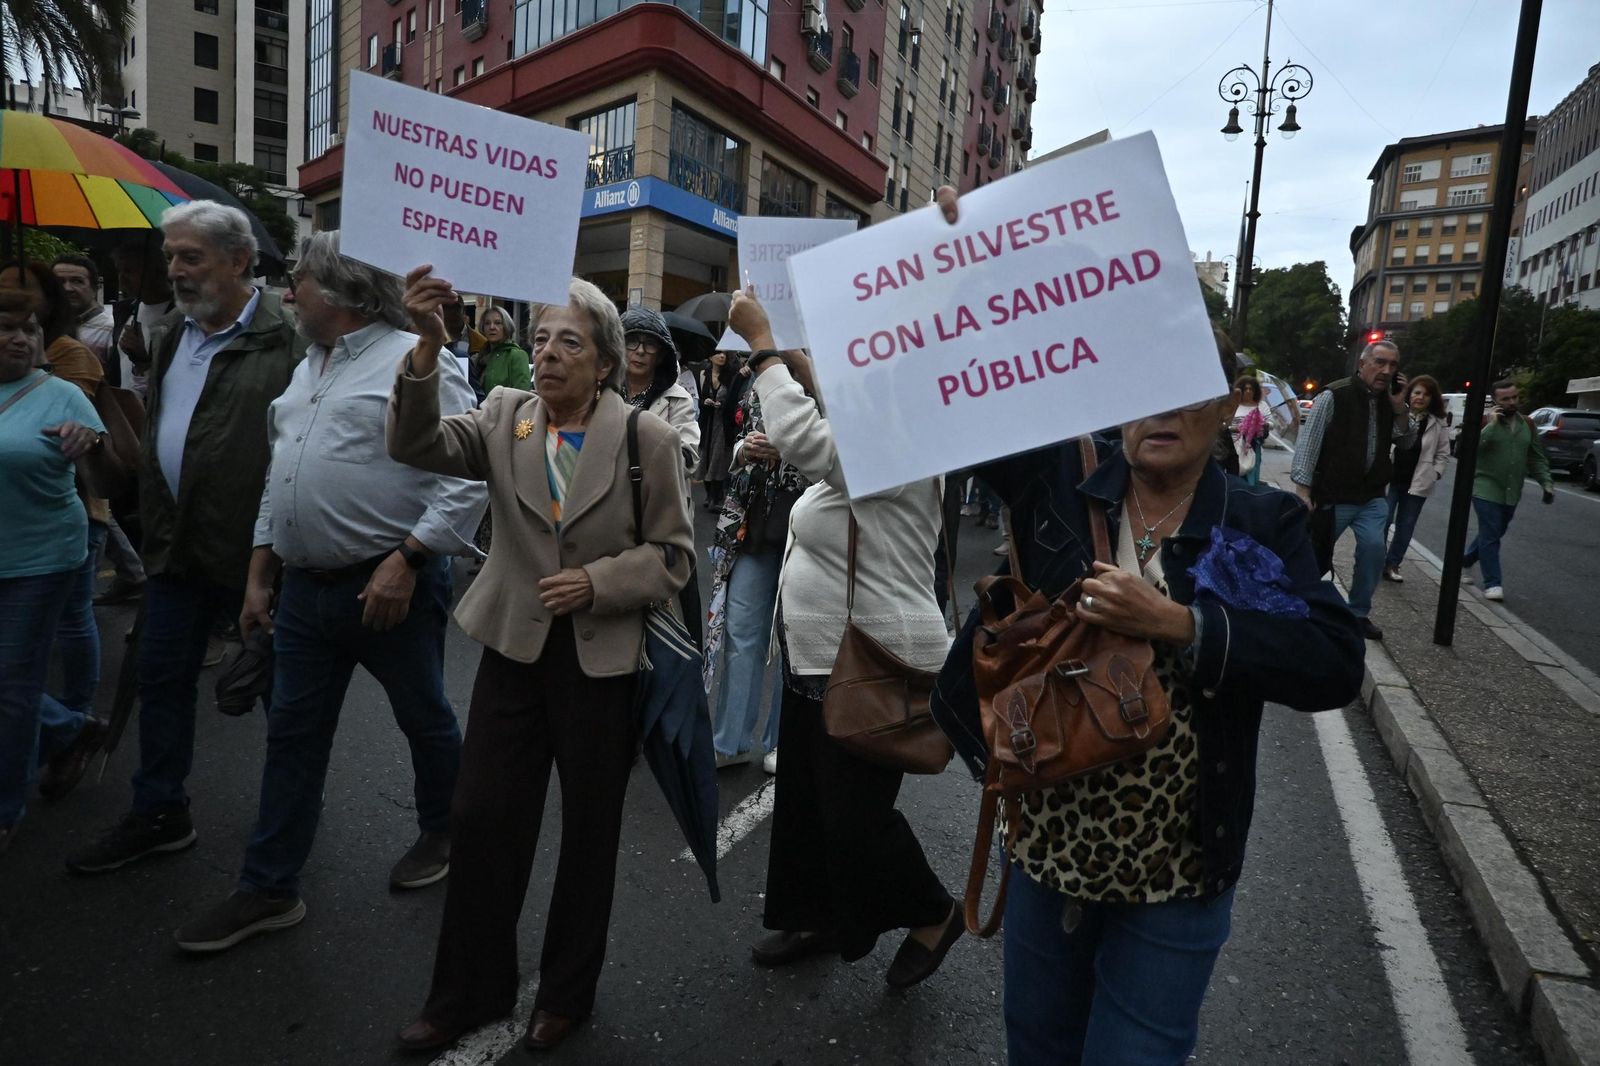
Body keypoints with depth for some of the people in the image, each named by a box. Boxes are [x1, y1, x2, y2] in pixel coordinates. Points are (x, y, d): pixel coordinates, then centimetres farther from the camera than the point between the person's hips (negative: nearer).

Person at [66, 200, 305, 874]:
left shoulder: (286, 338, -14)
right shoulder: (168, 337, 12)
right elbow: (155, 435, 21)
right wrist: (156, 526, 15)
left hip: (254, 547, -7)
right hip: (178, 544, 8)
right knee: (162, 680, 15)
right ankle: (158, 816, 31)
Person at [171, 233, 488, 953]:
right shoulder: (307, 368, 16)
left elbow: (468, 478, -20)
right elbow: (280, 474, 20)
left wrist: (405, 561, -23)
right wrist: (259, 573, 17)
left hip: (390, 584, -8)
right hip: (304, 588, 8)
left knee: (425, 721, 11)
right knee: (292, 735, 13)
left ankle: (441, 834, 35)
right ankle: (269, 889, 26)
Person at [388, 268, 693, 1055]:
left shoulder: (648, 438, -8)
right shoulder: (504, 415, 1)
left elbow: (673, 553, -6)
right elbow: (418, 446, -14)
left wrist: (597, 582, -20)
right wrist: (427, 351, -28)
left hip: (603, 659, -2)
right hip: (515, 648, 3)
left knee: (589, 831, 13)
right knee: (481, 819, 10)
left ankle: (566, 992, 37)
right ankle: (470, 989, 35)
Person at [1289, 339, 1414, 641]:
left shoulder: (1389, 400, 7)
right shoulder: (1334, 396, -13)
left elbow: (1406, 443, 13)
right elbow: (1309, 441, -15)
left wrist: (1399, 409, -4)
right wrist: (1303, 489, -20)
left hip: (1373, 496, 5)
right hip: (1333, 495, -5)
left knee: (1374, 548, -8)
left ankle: (1359, 613, 10)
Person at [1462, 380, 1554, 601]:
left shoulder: (1527, 424, 8)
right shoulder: (1485, 421, -8)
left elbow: (1537, 457, 14)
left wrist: (1546, 482, 5)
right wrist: (1491, 424, -25)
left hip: (1512, 492, 6)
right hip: (1487, 490, -6)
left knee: (1495, 533, 17)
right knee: (1490, 536, -7)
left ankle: (1465, 560, 39)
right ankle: (1493, 584, -3)